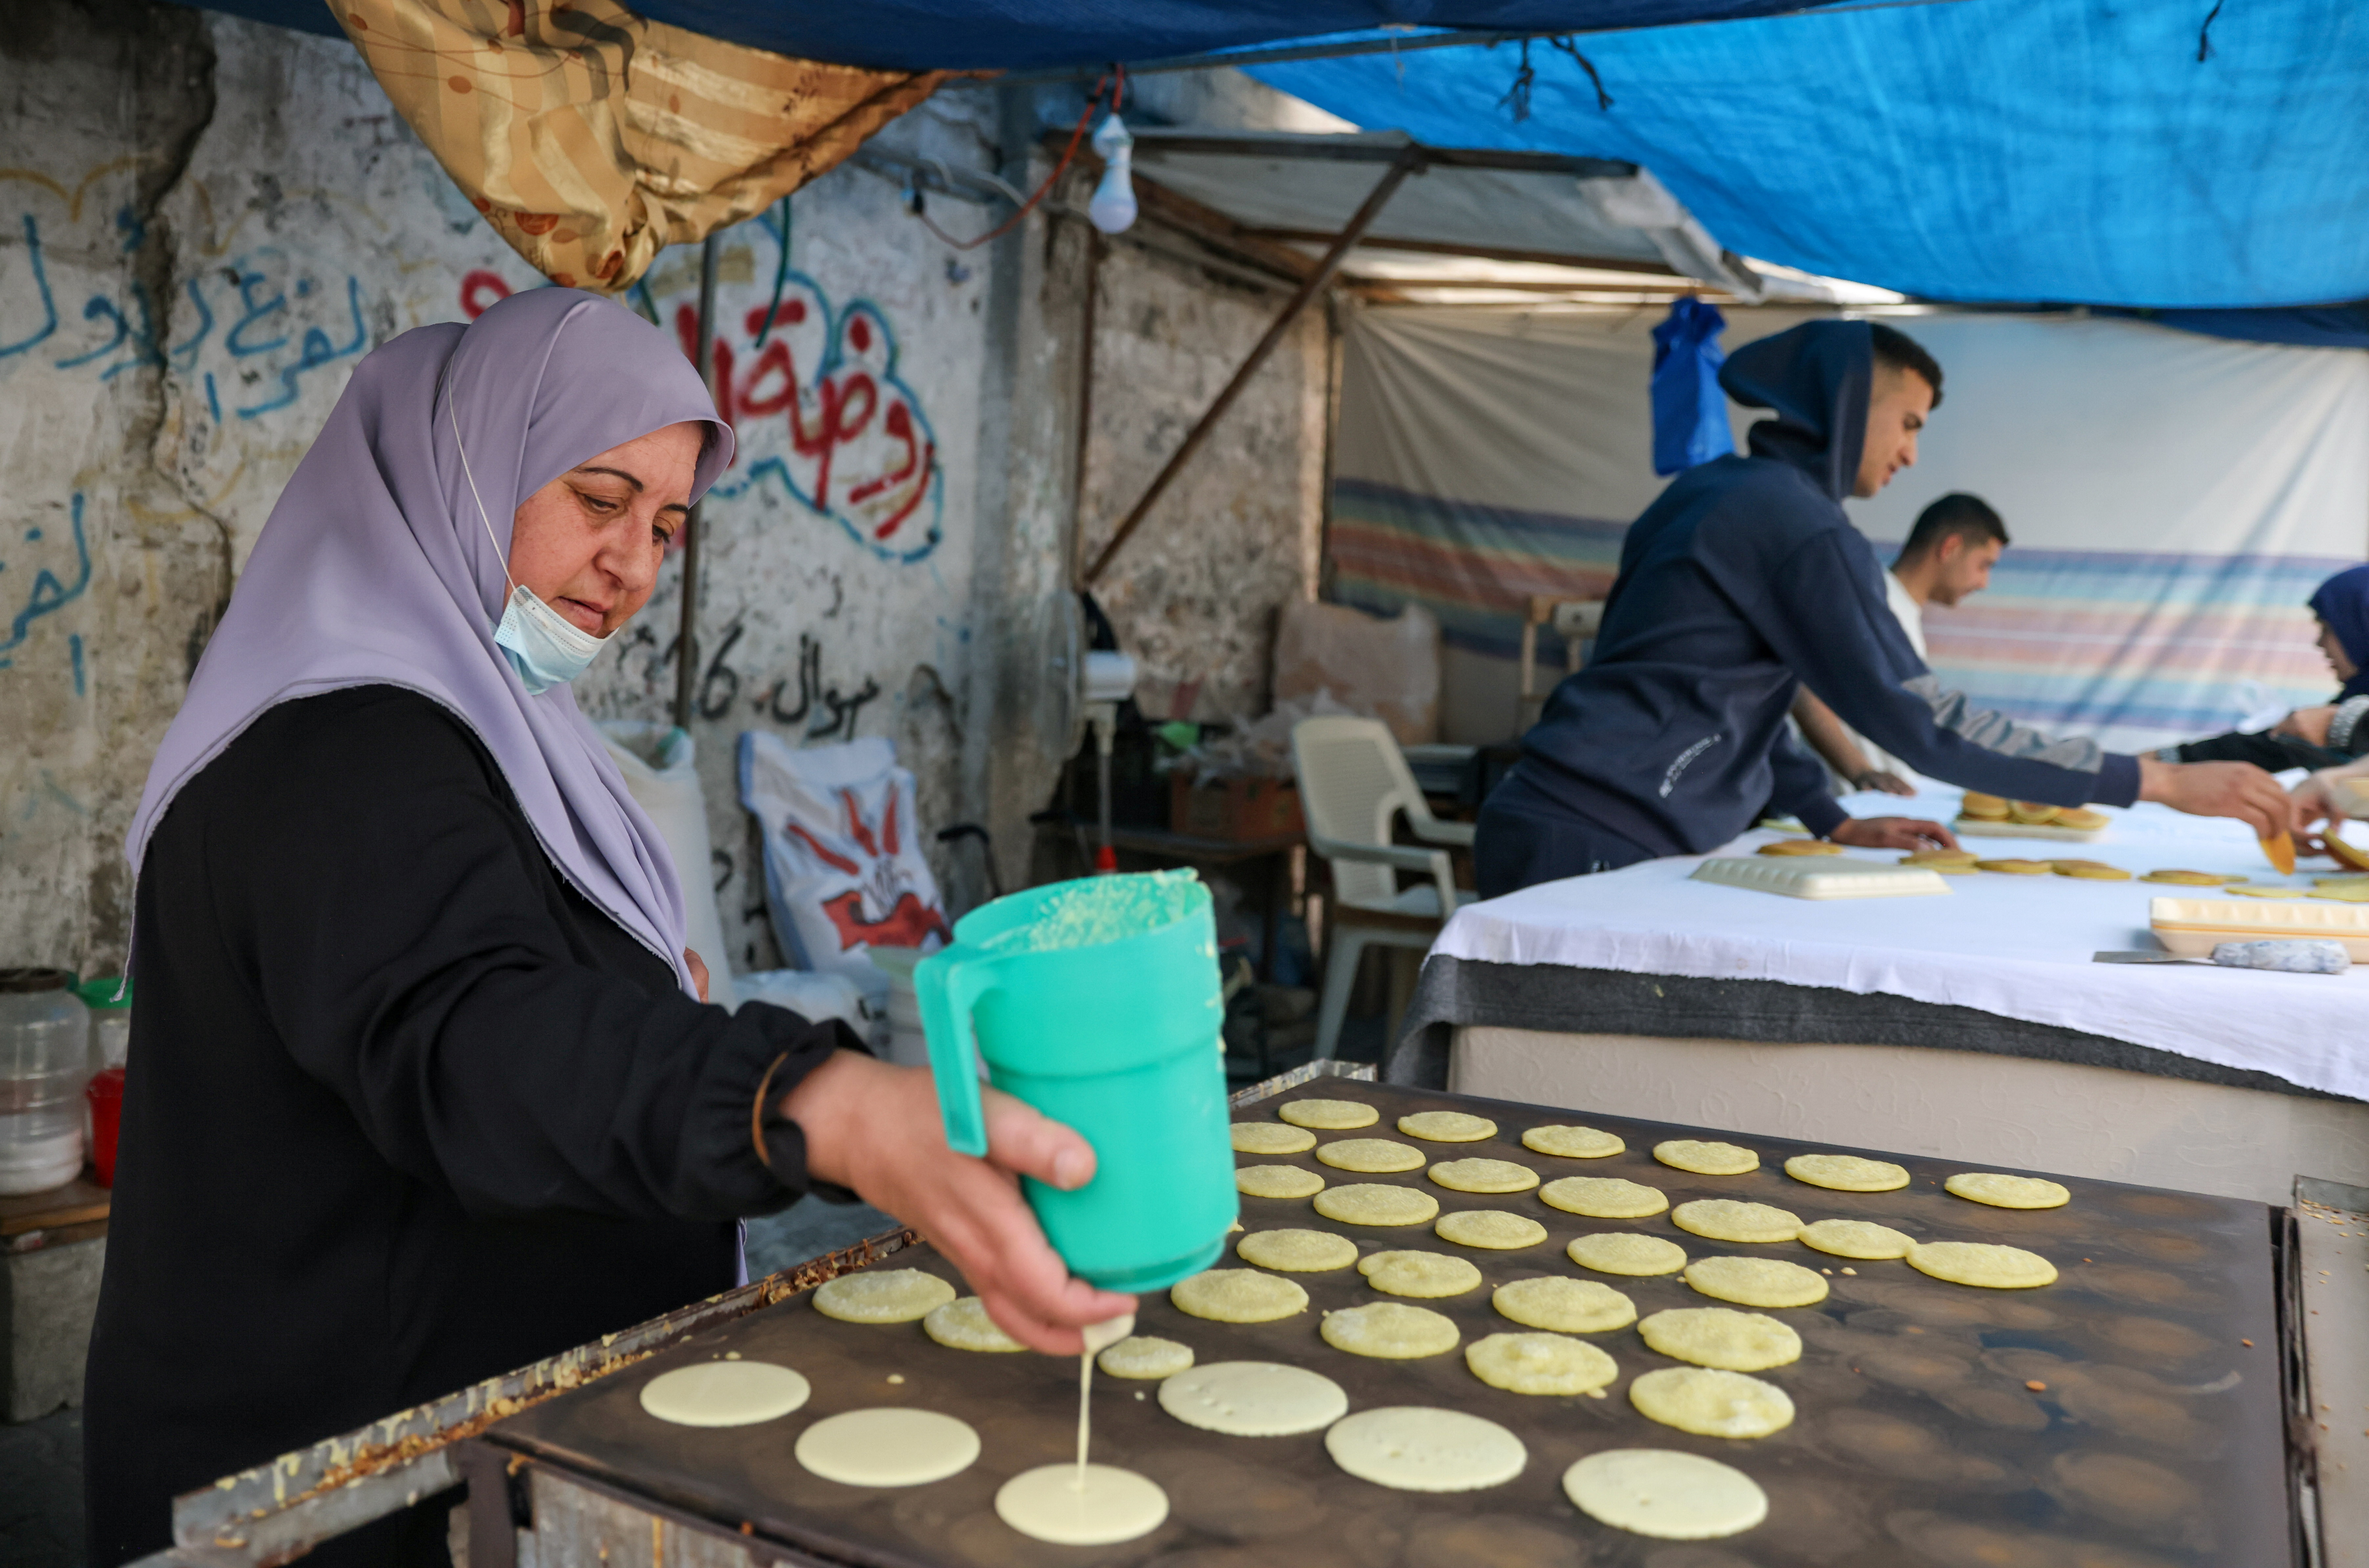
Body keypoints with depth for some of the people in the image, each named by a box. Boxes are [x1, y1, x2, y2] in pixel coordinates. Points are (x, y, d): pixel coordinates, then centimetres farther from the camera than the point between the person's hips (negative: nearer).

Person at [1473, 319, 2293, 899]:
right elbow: (1923, 722, -14)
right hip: (1594, 850, -10)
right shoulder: (1802, 527, -11)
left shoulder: (1714, 491, 19)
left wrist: (1834, 823, 16)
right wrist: (2160, 781, -9)